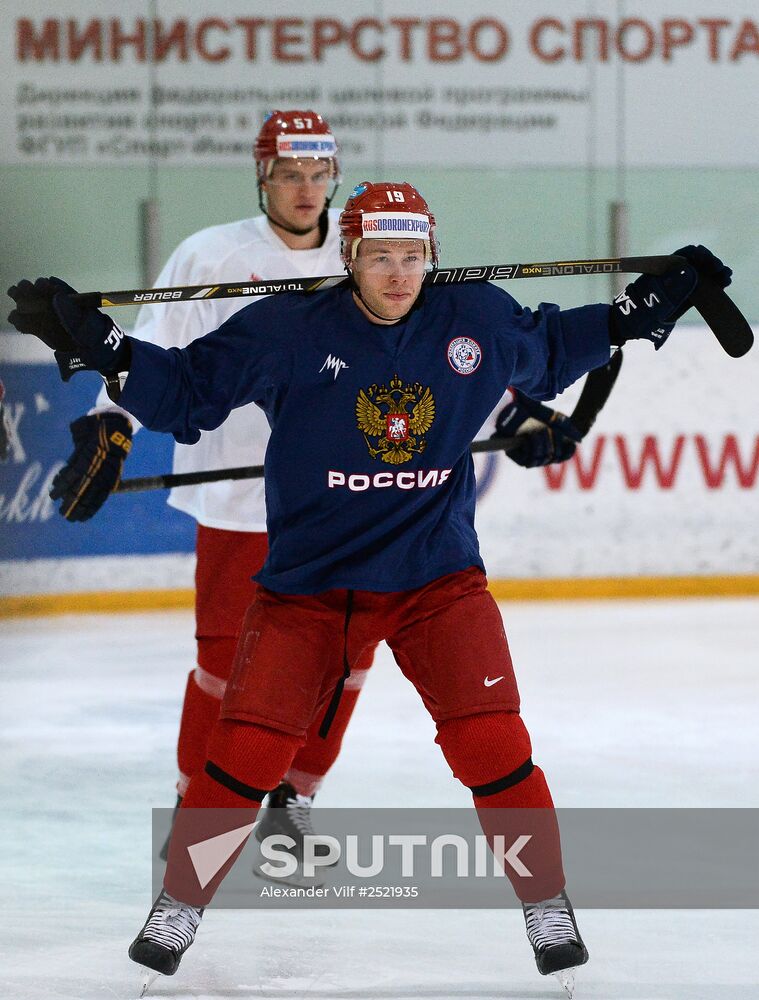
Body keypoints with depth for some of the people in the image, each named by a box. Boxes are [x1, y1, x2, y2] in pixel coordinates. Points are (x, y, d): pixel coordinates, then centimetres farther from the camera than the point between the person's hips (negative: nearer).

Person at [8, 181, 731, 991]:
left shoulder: (478, 321, -3)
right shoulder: (287, 333, -11)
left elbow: (550, 348, 18)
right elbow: (187, 391, -4)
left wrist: (648, 308, 13)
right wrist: (95, 343, -16)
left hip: (437, 575, 1)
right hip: (307, 581, -1)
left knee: (491, 740, -11)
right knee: (246, 749, -6)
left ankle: (547, 908, 7)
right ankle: (178, 908, 12)